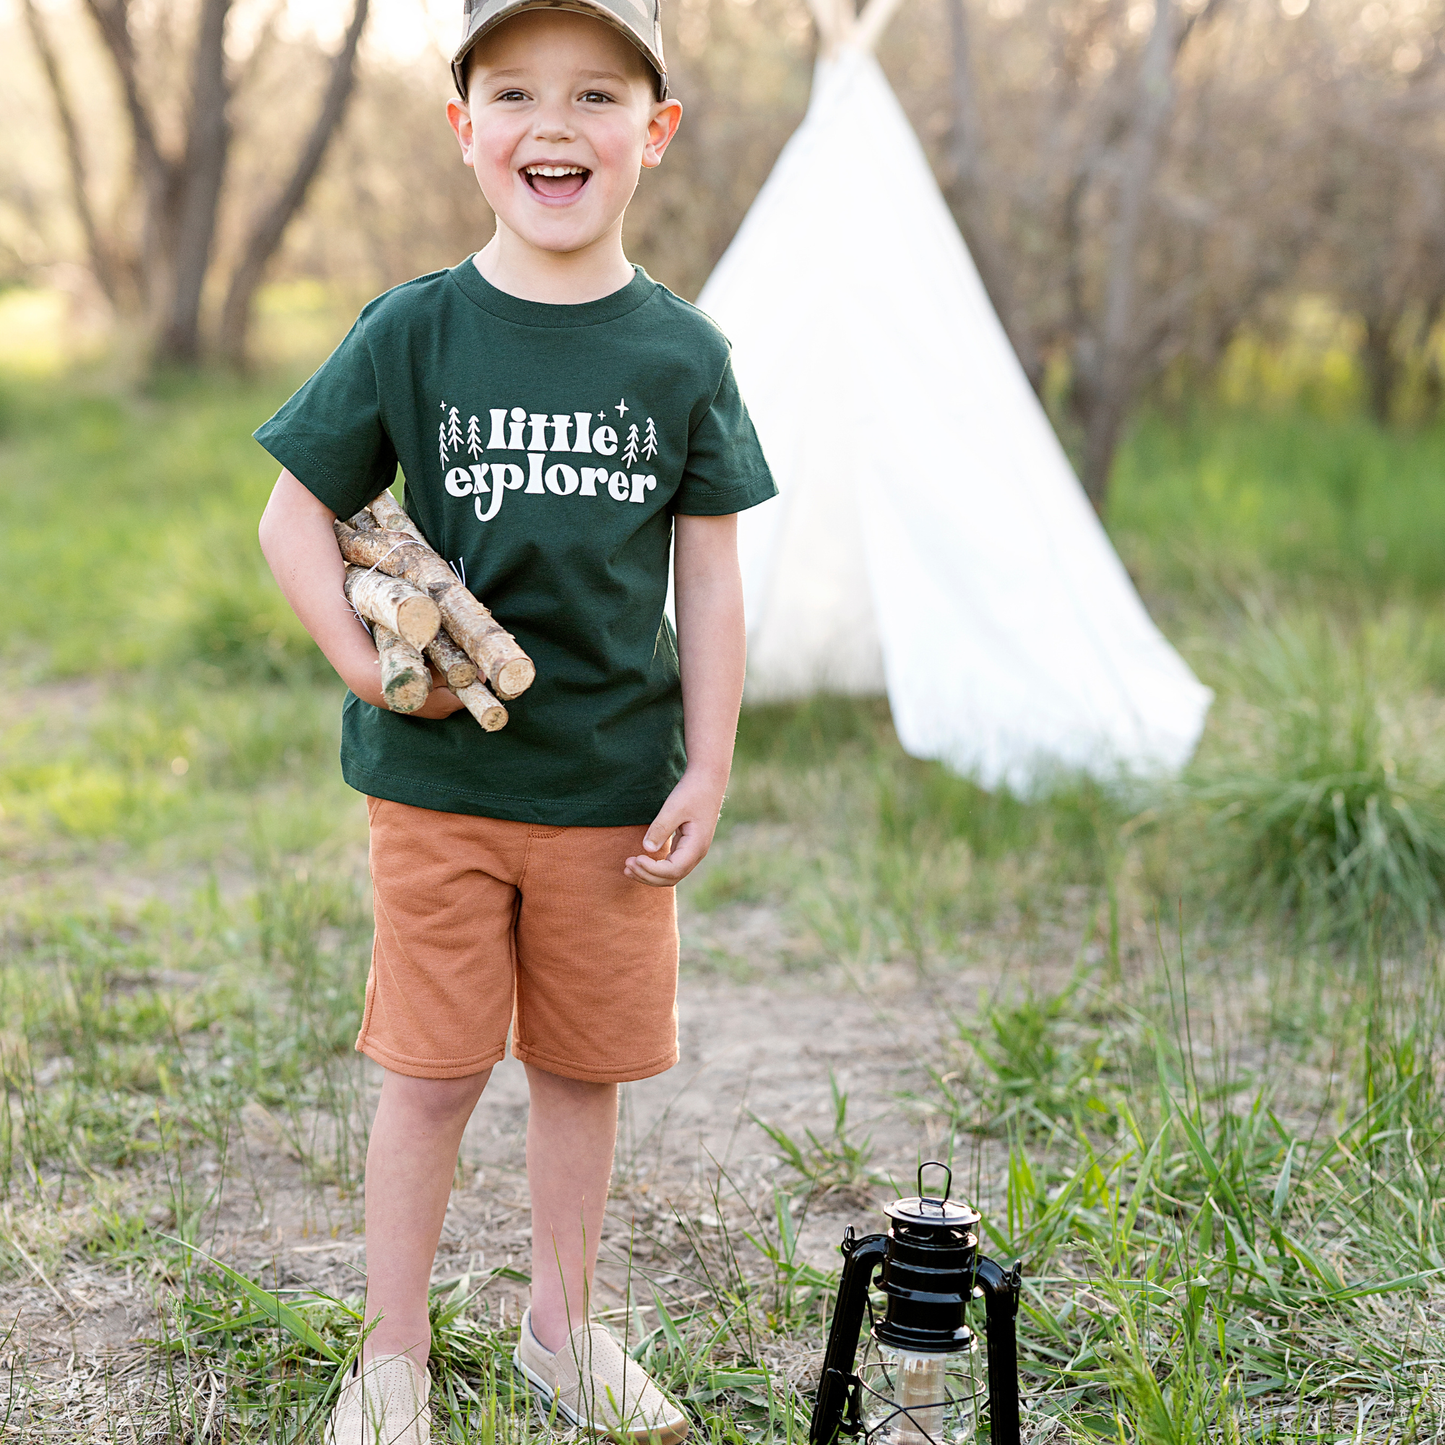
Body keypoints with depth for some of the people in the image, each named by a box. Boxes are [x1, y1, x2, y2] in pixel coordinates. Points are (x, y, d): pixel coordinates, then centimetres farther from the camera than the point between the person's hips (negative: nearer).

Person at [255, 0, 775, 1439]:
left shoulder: (683, 354, -2)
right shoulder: (413, 332, -7)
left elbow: (708, 574, 2)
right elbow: (294, 515, -1)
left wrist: (708, 769, -1)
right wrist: (366, 661, -15)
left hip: (615, 782, 2)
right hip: (438, 778, -1)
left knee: (584, 1064, 13)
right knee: (431, 1072, 5)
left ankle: (562, 1326, 33)